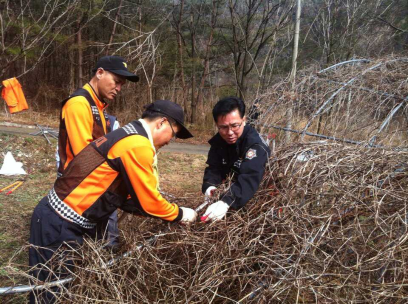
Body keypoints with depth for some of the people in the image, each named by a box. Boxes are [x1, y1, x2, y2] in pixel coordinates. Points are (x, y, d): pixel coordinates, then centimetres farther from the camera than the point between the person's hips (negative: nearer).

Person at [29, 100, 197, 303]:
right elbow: (149, 201, -16)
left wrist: (166, 213, 10)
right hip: (61, 223, -10)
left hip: (60, 215, 10)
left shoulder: (128, 136, 10)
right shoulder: (139, 145, -21)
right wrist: (179, 214, 1)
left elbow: (127, 197, 11)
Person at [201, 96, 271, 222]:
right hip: (231, 188, 6)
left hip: (257, 193, -6)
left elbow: (250, 178, -44)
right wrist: (209, 186, -33)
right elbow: (214, 168, -10)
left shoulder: (255, 145, -32)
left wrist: (226, 202, -58)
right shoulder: (218, 141, -9)